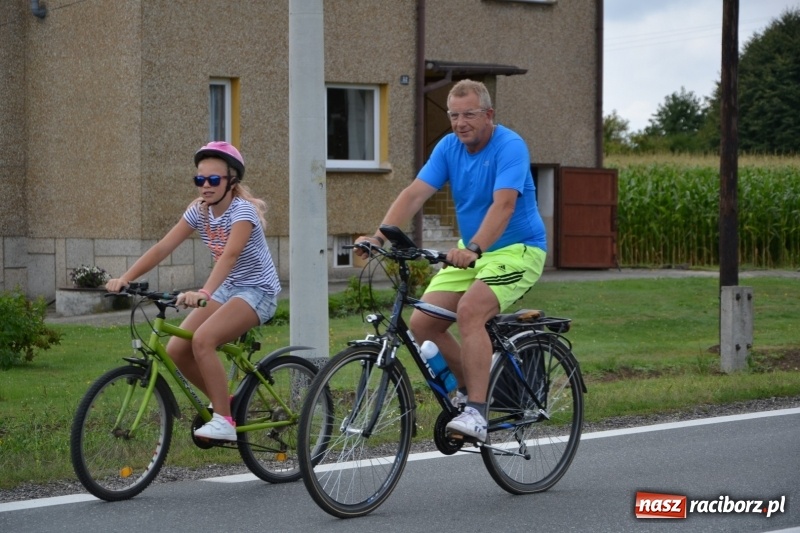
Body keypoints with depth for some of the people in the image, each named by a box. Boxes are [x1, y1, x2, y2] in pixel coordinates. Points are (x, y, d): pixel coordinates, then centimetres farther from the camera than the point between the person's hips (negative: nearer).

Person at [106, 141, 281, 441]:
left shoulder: (242, 211, -20)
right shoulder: (200, 211, 0)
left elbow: (230, 255, -37)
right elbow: (164, 247, -8)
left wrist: (204, 293, -53)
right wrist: (125, 278, -21)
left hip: (257, 291, -7)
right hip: (227, 290, 7)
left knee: (203, 339, -30)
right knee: (176, 351, -10)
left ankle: (223, 422, -22)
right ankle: (224, 403, 12)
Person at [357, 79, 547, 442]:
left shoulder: (510, 147, -19)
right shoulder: (449, 147, 0)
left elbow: (504, 204, -34)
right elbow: (415, 193, -10)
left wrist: (474, 248, -49)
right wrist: (379, 236, -24)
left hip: (518, 250, -7)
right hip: (470, 252, 7)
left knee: (470, 310, -32)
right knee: (421, 324, -7)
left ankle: (476, 412, -32)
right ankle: (470, 387, 16)